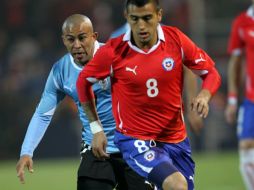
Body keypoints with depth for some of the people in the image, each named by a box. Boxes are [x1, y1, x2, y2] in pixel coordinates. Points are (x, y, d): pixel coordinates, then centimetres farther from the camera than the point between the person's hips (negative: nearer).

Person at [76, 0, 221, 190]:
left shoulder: (176, 39, -8)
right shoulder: (113, 51, -13)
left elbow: (211, 72, 2)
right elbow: (83, 80, 4)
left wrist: (204, 95, -20)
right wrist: (97, 128, 4)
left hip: (176, 139, 4)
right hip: (136, 141, -4)